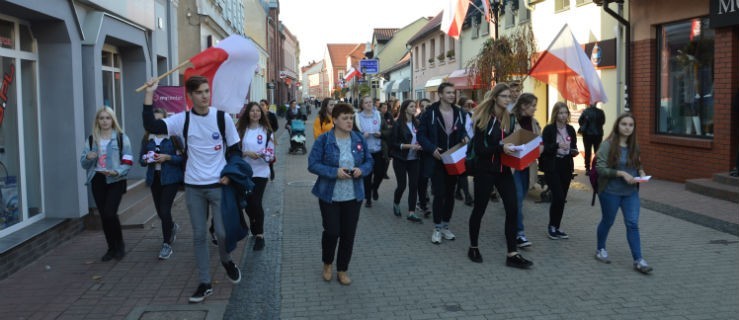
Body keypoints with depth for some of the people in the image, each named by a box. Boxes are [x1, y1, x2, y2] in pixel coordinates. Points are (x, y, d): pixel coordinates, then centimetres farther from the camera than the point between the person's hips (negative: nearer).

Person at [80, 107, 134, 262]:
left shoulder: (121, 138, -1)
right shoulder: (91, 139, 10)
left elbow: (128, 162, -5)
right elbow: (83, 163, 10)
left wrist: (116, 172, -23)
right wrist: (88, 158, -12)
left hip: (115, 181, -4)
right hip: (97, 181, 4)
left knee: (110, 213, -14)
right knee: (103, 216, 7)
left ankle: (120, 245, 8)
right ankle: (112, 248, 21)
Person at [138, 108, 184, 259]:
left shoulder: (173, 137, -6)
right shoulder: (147, 138, 6)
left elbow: (182, 158, -7)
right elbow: (141, 159, 10)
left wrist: (168, 158, -21)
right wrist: (146, 160, -11)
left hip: (171, 178, -5)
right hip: (154, 178, 5)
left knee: (165, 210, -10)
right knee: (160, 211, 13)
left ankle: (167, 244, 3)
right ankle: (172, 227, 46)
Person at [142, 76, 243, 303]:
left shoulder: (221, 117, -4)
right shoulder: (182, 120, -3)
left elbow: (234, 148, 4)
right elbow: (151, 126, -16)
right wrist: (149, 94, -19)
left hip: (218, 185, -1)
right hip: (193, 187, 1)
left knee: (223, 232, -3)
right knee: (199, 235, 7)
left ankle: (226, 260, 31)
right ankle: (205, 283, 17)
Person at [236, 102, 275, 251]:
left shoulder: (266, 131, 1)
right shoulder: (241, 130, 1)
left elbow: (271, 153, 1)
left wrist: (264, 155, -19)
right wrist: (246, 153, -18)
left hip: (260, 172, -2)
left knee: (256, 203, -9)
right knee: (247, 203, 10)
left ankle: (259, 235, 4)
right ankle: (254, 228, 37)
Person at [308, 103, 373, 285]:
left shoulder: (359, 139, 1)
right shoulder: (324, 140, -10)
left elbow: (369, 161, 10)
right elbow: (313, 164, -12)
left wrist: (362, 170, -13)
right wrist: (334, 172, -24)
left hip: (353, 196, 3)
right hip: (329, 195, -3)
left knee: (349, 234, 7)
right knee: (332, 232, 1)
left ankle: (342, 270, 24)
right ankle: (327, 264, 30)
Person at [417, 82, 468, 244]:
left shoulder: (459, 113, 4)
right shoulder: (430, 113, -9)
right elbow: (421, 135, -6)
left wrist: (464, 137, -5)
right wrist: (432, 149, -18)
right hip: (437, 160, -4)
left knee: (450, 193, 11)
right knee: (439, 194, -5)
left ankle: (445, 226, 24)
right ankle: (437, 228, 9)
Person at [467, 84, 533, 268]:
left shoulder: (509, 118, 7)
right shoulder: (483, 119, -11)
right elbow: (478, 149, -16)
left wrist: (514, 149, -3)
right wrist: (500, 148, -27)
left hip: (504, 170, 5)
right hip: (485, 170, -5)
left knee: (512, 209, -3)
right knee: (479, 209, 7)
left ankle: (512, 254, 2)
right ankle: (473, 248, 24)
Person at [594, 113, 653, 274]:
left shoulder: (634, 146, 5)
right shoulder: (608, 145, -12)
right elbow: (600, 168, -17)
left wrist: (641, 172, -4)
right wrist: (621, 173, -24)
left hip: (631, 192, 4)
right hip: (610, 192, -4)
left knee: (632, 224, -2)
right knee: (607, 222, 13)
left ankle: (638, 260, -1)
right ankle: (600, 249, 35)